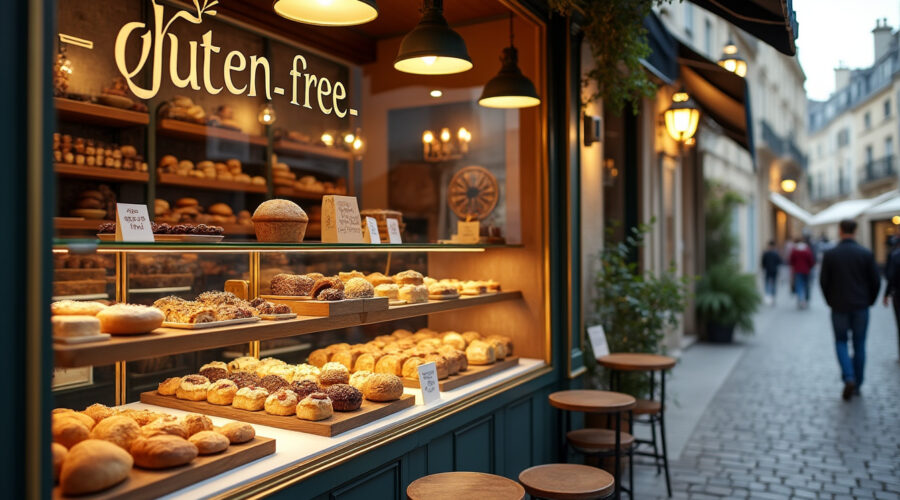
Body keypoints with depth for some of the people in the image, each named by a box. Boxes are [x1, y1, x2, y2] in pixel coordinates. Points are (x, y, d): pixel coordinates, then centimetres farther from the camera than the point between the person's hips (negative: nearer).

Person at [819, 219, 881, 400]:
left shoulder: (830, 254, -7)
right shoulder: (866, 254, -5)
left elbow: (823, 281, -5)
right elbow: (876, 281, -3)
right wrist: (869, 301, 12)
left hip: (839, 307, -1)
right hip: (861, 307, 1)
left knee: (841, 342, 12)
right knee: (859, 344, 12)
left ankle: (849, 378, -8)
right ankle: (857, 384, 18)